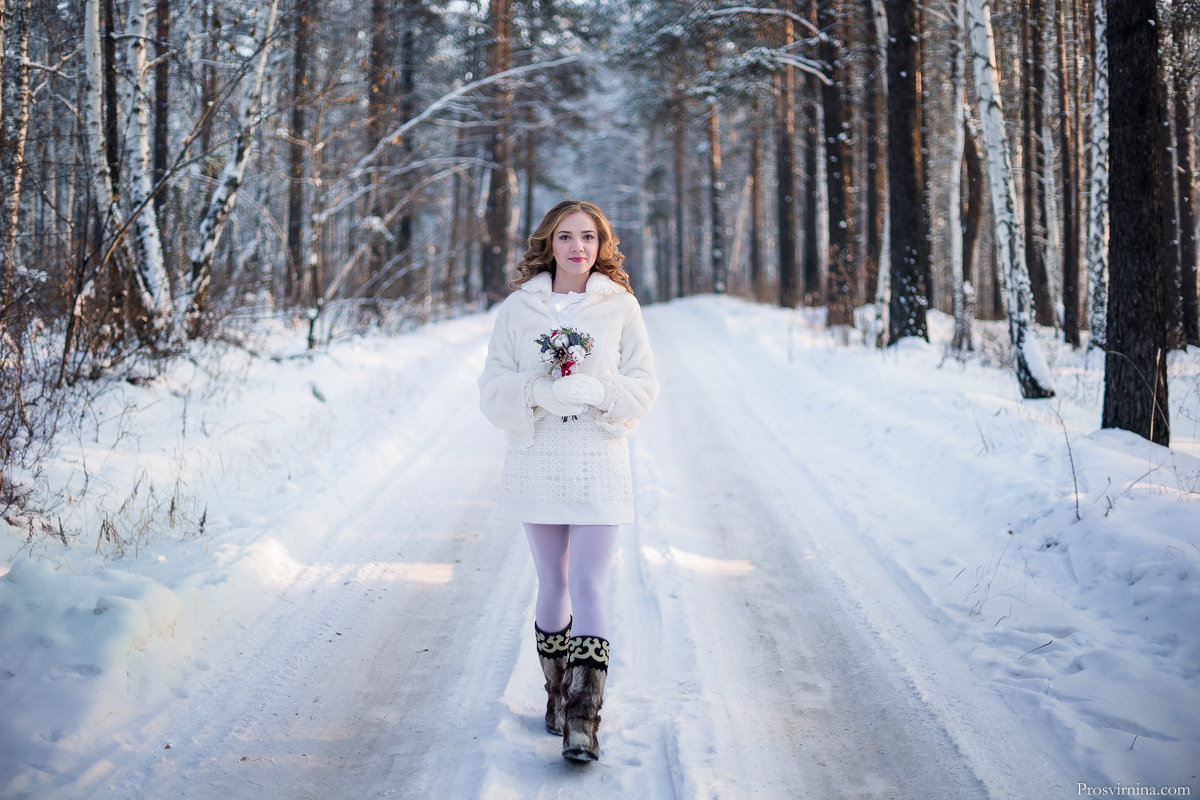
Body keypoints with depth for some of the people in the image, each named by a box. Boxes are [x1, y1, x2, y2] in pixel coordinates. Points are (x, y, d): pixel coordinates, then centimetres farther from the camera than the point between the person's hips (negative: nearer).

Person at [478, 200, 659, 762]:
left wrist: (597, 390, -18)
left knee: (588, 588, -9)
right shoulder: (518, 308, 4)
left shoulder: (621, 307, 2)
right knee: (553, 584, 13)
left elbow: (643, 384, 1)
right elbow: (494, 388, 0)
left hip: (599, 464, -2)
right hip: (536, 462, 2)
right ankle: (556, 695, 31)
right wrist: (539, 392, -19)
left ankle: (583, 721, -8)